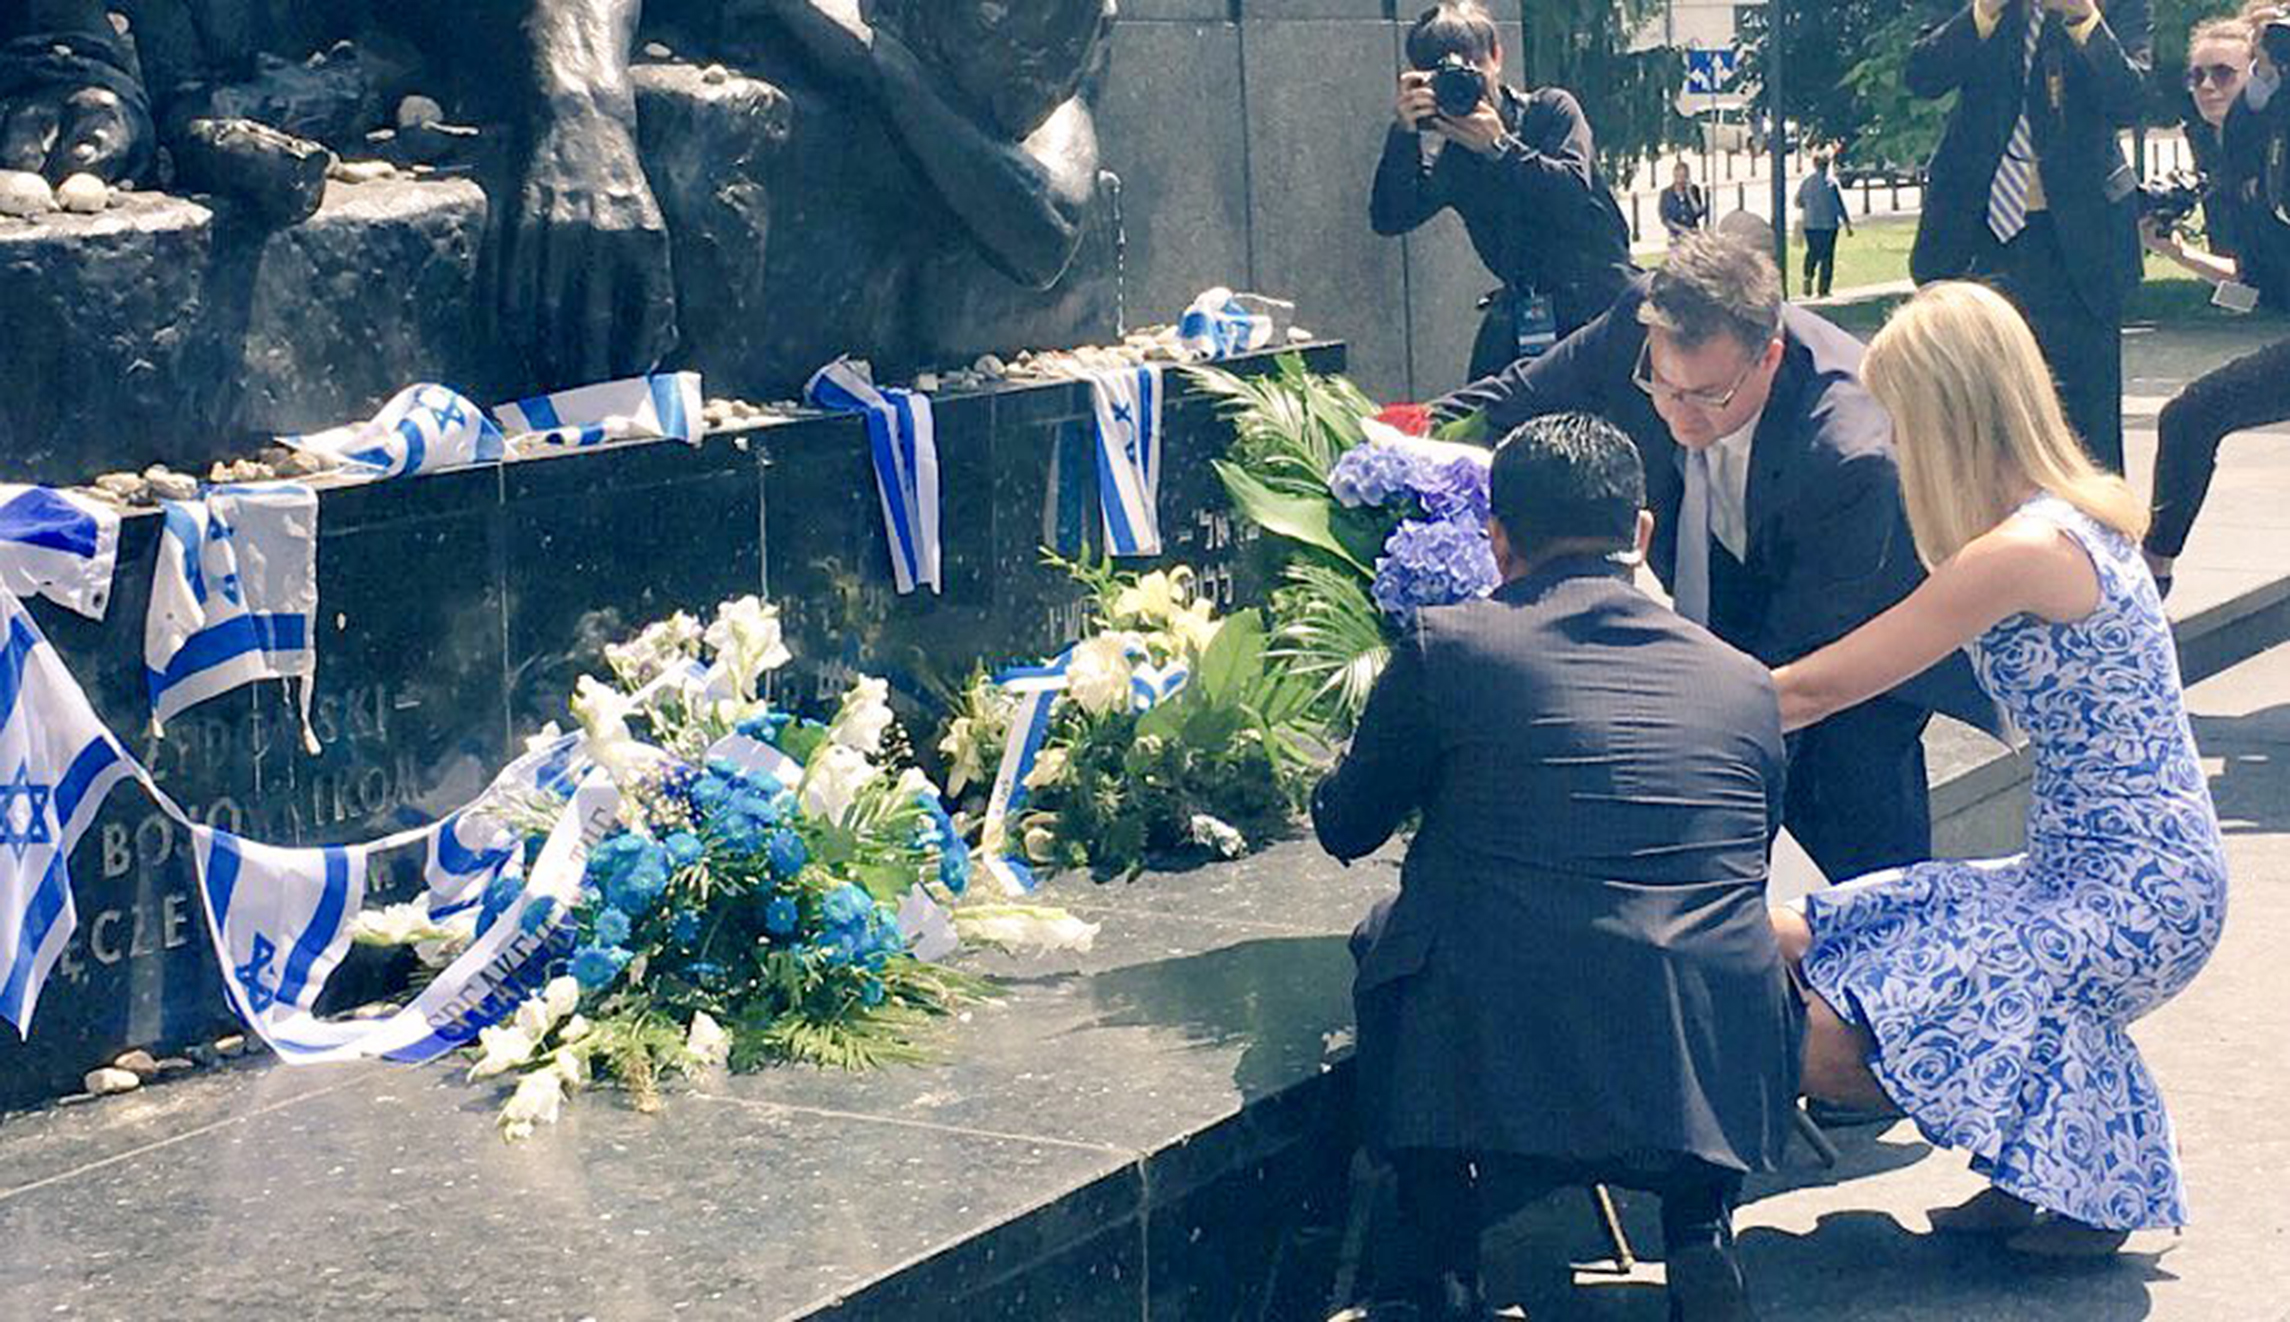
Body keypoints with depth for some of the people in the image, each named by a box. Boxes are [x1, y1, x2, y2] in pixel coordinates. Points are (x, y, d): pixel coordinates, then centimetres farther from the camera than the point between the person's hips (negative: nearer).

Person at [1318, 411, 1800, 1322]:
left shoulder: (1446, 646, 3)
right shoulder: (1743, 681, 12)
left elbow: (1344, 827, 16)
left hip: (1498, 1077, -3)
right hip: (1716, 1076, 3)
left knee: (1387, 932, 28)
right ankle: (1697, 1231, 19)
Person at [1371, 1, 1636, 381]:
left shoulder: (1550, 109, 1)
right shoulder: (1449, 151, 7)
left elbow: (1575, 193, -16)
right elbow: (1389, 219, -8)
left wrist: (1500, 146, -24)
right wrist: (1406, 133, -19)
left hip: (1598, 296, -3)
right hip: (1522, 309, 4)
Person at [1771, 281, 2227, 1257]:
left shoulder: (2022, 552, -20)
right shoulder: (2065, 517, 8)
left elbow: (1816, 690, -16)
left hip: (2131, 898, -10)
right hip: (2096, 875, 10)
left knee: (1827, 1043, -18)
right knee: (1788, 947, 7)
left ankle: (2093, 1178, 3)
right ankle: (2040, 1171, 13)